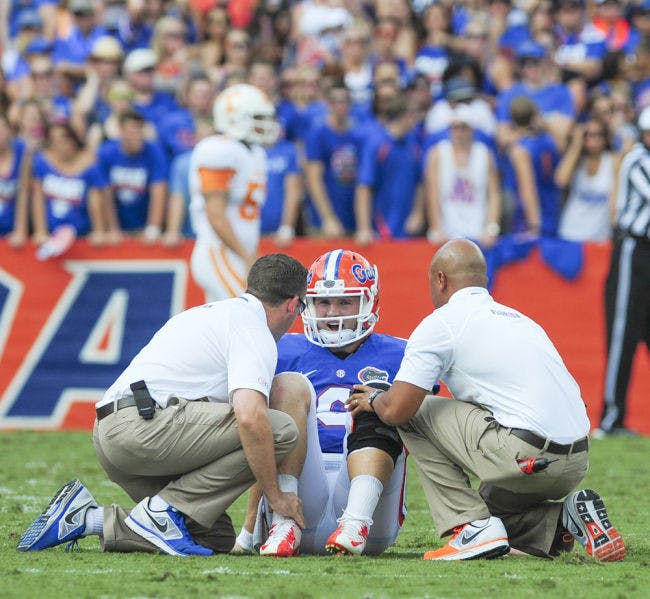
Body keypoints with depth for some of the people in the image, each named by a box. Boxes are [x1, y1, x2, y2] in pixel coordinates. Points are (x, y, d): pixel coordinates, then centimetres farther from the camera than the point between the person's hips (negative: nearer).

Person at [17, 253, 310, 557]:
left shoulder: (207, 313, 27)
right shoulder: (254, 332, -4)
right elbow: (249, 418, -19)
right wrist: (276, 496, -10)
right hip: (145, 424, -10)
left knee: (216, 537, 9)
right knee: (282, 430, -14)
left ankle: (87, 517, 4)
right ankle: (163, 510, -12)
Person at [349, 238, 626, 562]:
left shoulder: (442, 322, 1)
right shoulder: (518, 317, 24)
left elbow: (397, 410, -5)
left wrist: (374, 399, 20)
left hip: (528, 457, -8)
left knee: (413, 414, 7)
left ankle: (474, 528, 0)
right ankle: (566, 520, 6)